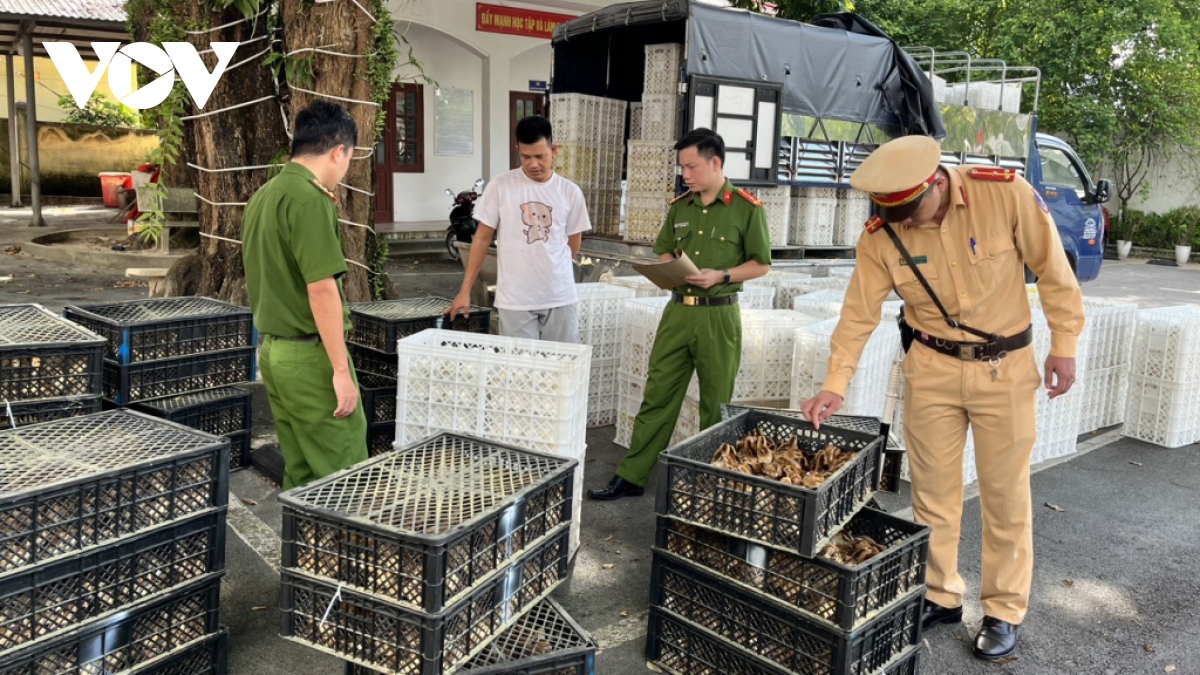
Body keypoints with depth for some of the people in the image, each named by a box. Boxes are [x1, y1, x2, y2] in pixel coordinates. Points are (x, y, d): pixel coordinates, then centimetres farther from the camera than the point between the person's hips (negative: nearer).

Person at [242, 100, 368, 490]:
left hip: (273, 350, 9)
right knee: (343, 476, -2)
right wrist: (341, 369, -18)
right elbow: (321, 289, -21)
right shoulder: (309, 199, -16)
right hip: (310, 354, -9)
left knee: (299, 473, 14)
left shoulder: (262, 196, 12)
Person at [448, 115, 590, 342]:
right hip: (514, 299, -2)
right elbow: (482, 239, 1)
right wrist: (465, 290, 0)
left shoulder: (571, 192, 3)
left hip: (561, 298, 2)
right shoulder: (500, 187, -3)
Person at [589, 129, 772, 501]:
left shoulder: (747, 208, -5)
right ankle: (631, 476, 12)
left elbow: (761, 264, -2)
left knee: (716, 404, 6)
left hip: (718, 316, -4)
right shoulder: (679, 206, 10)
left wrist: (721, 276, -16)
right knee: (656, 396, 5)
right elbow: (663, 251, 19)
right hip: (678, 311, 4)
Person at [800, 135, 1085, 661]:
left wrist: (1064, 344, -5)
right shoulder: (881, 234, -12)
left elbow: (1053, 271, -8)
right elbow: (859, 313, -9)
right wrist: (835, 385, -15)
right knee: (933, 490, 11)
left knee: (1005, 495, 7)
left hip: (1005, 367, -2)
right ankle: (940, 596, 29)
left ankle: (1005, 611, 24)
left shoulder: (1007, 194, -19)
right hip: (931, 368, 2)